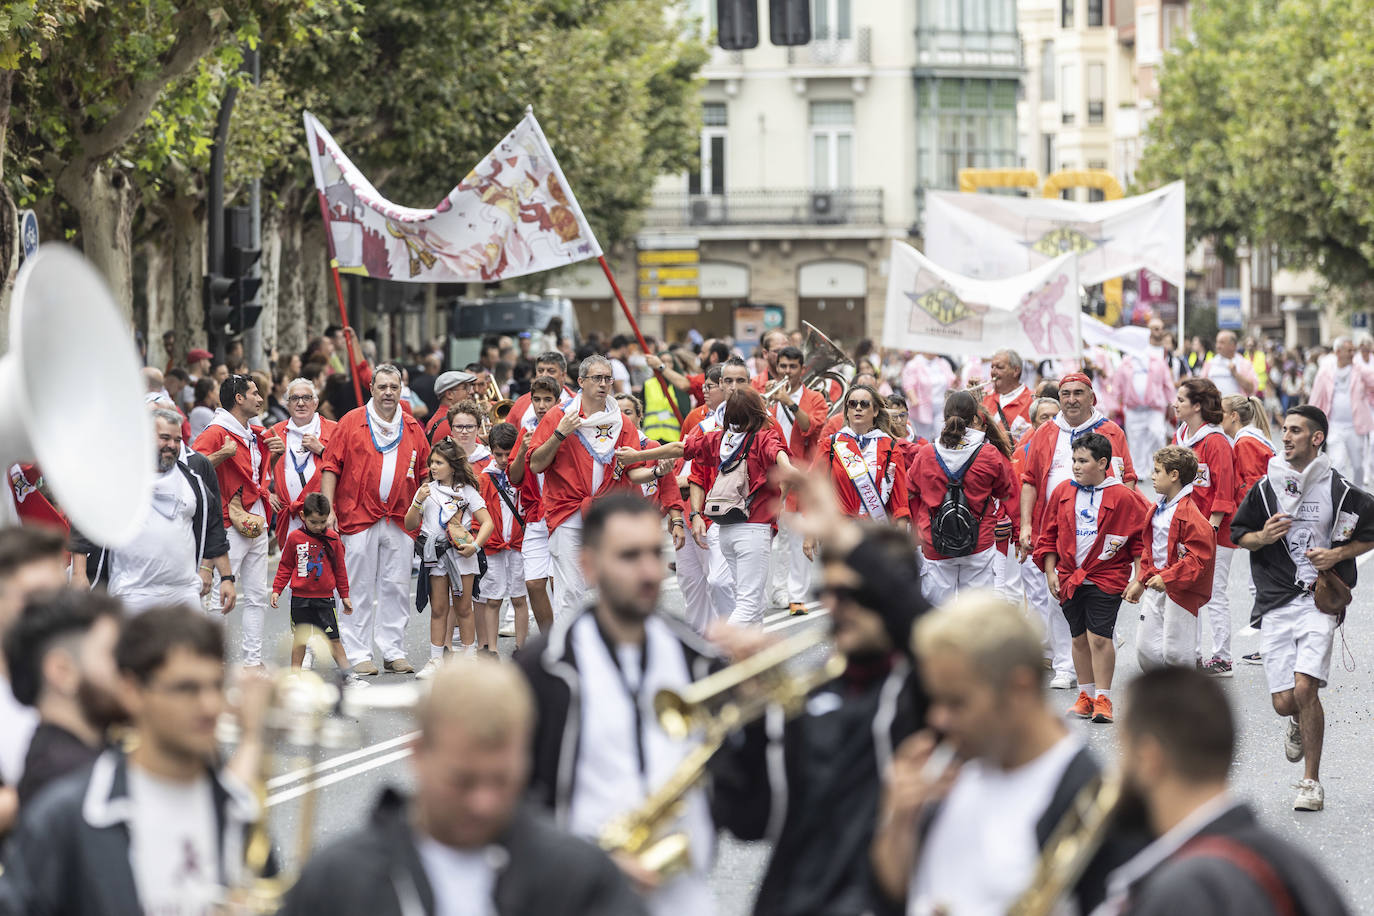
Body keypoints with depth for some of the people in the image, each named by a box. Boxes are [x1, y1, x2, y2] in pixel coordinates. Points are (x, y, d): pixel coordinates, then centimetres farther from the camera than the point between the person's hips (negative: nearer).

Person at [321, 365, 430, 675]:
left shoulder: (413, 428, 11)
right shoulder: (351, 422, 2)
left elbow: (424, 473, 16)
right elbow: (331, 467, 0)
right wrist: (328, 508, -7)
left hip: (400, 520, 3)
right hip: (359, 518, -3)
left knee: (397, 588, 4)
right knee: (359, 588, -1)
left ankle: (394, 652, 12)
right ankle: (358, 655, 3)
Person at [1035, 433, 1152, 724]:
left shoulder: (1122, 497, -7)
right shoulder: (1062, 493, 5)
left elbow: (1143, 535, -1)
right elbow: (1049, 536, 13)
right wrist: (1050, 572, 6)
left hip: (1106, 578, -4)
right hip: (1070, 577, 4)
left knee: (1100, 637, -10)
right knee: (1079, 638, 10)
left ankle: (1103, 699, -2)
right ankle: (1086, 696, 21)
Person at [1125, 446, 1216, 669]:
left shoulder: (1190, 514, -17)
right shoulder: (1159, 509, 12)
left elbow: (1199, 557, -22)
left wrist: (1167, 578, -24)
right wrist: (1141, 581, 20)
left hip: (1180, 591, -9)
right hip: (1155, 587, 9)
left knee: (1176, 651, -3)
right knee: (1145, 648, 8)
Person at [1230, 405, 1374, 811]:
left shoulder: (1341, 491, -2)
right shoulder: (1266, 488, 5)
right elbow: (1238, 534, 15)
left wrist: (1338, 554, -7)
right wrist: (1262, 537, -7)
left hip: (1319, 600, -3)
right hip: (1275, 603, 3)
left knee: (1305, 688, -18)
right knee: (1284, 701, -2)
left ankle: (1311, 782, -4)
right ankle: (1299, 723, 38)